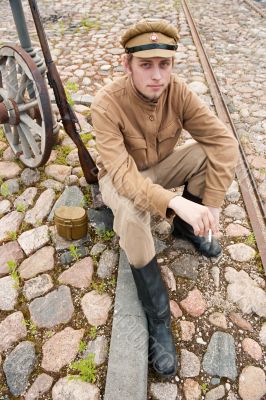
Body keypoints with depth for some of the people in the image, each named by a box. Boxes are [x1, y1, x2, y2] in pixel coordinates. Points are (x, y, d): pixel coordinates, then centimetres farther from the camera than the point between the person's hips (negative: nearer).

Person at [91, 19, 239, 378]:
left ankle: (186, 228, 2)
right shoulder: (107, 104, -28)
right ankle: (158, 318, -22)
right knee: (130, 208, -38)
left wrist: (211, 204, -28)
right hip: (122, 178, -3)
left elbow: (224, 140, -20)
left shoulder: (178, 91, -17)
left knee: (211, 152, -22)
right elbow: (123, 175, -36)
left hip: (161, 166, 4)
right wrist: (176, 202, -50)